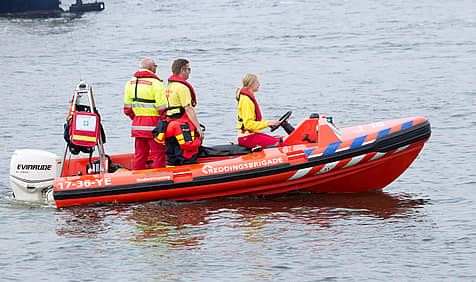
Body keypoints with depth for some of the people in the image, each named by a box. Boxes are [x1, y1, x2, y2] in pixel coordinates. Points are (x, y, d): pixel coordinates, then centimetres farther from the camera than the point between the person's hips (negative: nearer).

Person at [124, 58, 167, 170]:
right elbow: (162, 108, -13)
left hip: (137, 123, 7)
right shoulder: (156, 83, -11)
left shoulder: (130, 82, 11)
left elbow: (127, 108, 15)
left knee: (140, 154, 13)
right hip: (153, 124, -7)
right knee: (158, 154, -3)